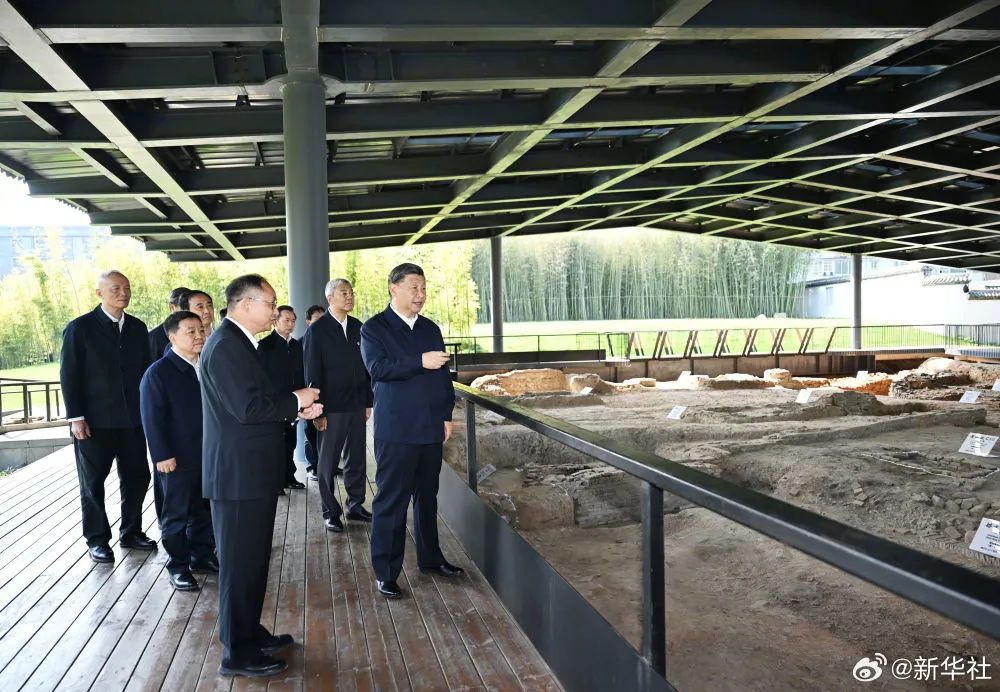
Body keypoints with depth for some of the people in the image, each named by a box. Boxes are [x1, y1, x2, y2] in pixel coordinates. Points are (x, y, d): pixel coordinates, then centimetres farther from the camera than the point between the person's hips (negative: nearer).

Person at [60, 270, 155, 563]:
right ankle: (97, 539, 22)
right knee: (93, 482, 8)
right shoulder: (80, 328, -6)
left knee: (137, 477, 10)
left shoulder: (138, 328, 7)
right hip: (95, 421, -4)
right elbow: (69, 375, -7)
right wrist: (76, 417, -12)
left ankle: (131, 532, 26)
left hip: (133, 419, 4)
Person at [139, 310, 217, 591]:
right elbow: (152, 419, -14)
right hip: (176, 460, -6)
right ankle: (178, 565, 19)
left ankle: (202, 555, 31)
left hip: (208, 455, 6)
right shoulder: (158, 372, -12)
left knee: (204, 511, 17)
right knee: (176, 515, 7)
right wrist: (162, 456, -17)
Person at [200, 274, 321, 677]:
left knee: (253, 559, 19)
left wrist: (295, 410, 4)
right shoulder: (226, 345, -18)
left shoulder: (238, 342, 14)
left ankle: (250, 633, 33)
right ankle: (237, 653, 12)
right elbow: (248, 408, -25)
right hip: (239, 474, -10)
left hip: (251, 472, 10)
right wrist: (296, 400, -14)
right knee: (240, 562, 0)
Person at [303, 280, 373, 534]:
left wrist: (368, 402, 9)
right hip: (332, 408, -5)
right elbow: (312, 373, -8)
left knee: (357, 459, 12)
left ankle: (356, 505, 25)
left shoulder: (357, 327, 8)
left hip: (357, 406, 5)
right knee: (328, 462, 6)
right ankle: (331, 512, 17)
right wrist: (318, 411, -11)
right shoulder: (317, 330, -6)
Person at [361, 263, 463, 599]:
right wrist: (420, 362, -24)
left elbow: (443, 373, 15)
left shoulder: (430, 329, 14)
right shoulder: (375, 328, -2)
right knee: (391, 501, -1)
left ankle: (430, 557, 30)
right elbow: (377, 368, -17)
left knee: (427, 496, 15)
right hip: (396, 430, -5)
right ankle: (385, 572, 9)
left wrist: (446, 415, 8)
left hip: (431, 428, 5)